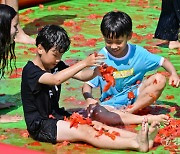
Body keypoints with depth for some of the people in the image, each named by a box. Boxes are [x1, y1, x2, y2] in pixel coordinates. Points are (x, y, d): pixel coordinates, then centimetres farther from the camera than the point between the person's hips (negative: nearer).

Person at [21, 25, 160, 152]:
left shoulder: (56, 65, 10)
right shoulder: (30, 71, -15)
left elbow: (81, 76, -2)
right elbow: (56, 79, -34)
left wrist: (96, 72, -25)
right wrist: (84, 63, -39)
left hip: (57, 116, 8)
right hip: (40, 125, -8)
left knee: (96, 126, -13)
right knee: (85, 132, -26)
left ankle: (139, 137, -30)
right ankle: (137, 144, -42)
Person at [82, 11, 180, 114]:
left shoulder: (138, 53, -4)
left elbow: (163, 61, 4)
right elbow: (87, 84, -7)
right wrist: (89, 99, -29)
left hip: (135, 96, 3)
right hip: (111, 103, -3)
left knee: (160, 79, -20)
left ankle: (130, 111, -21)